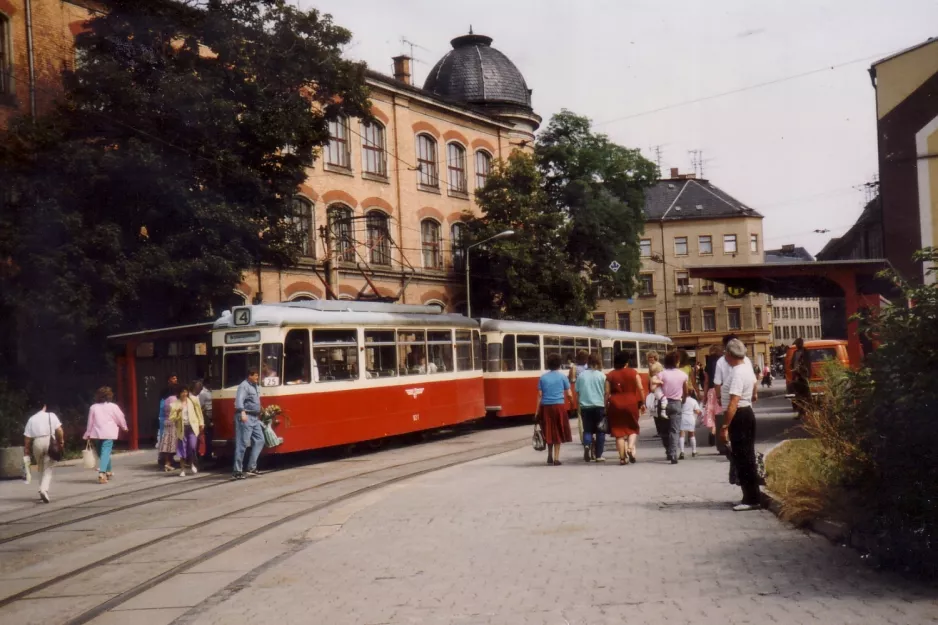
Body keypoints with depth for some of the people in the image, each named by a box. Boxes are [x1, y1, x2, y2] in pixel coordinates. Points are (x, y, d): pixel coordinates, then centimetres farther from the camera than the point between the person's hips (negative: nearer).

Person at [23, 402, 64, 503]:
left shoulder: (31, 419, 7)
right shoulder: (51, 416, 3)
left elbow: (27, 437, 3)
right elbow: (59, 430, -5)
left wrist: (27, 450, 11)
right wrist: (61, 442, 7)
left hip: (37, 443, 2)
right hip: (50, 442, -2)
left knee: (41, 469, 19)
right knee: (48, 469, -1)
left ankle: (42, 490, 20)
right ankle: (44, 489, -20)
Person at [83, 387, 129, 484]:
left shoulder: (93, 407, 5)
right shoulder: (113, 406, -2)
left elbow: (90, 422, 6)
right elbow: (120, 418, 6)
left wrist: (88, 434, 15)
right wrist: (124, 427, 24)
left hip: (96, 434, 4)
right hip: (108, 433, -4)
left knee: (101, 453, 18)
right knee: (105, 453, -9)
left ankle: (108, 472, 30)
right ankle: (102, 473, -25)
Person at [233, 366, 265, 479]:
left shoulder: (254, 386, 17)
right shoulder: (244, 385, -12)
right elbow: (239, 400, -28)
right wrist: (242, 412, -43)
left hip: (255, 418, 9)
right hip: (245, 417, -9)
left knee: (259, 440, 10)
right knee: (242, 443, -8)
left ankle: (252, 467, 16)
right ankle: (237, 471, -4)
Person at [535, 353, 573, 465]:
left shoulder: (543, 377, 5)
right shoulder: (562, 377, 0)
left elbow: (540, 395, 2)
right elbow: (568, 394, 0)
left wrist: (537, 410, 5)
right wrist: (571, 399, 22)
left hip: (546, 407, 2)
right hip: (559, 406, -2)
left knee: (549, 431, 13)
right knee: (558, 432, 5)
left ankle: (550, 456, 20)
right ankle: (556, 458, 4)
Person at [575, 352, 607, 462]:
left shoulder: (580, 375, 2)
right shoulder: (601, 375, -4)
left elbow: (577, 392, 4)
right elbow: (605, 393, -4)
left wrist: (579, 406, 12)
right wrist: (606, 407, 4)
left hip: (585, 407, 2)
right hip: (599, 406, -2)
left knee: (587, 430, 12)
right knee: (600, 431, 9)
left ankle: (586, 445, -17)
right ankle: (598, 455, 9)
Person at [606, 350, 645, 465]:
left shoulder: (610, 375, 5)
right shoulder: (633, 372, 4)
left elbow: (607, 393, 1)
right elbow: (641, 389, -1)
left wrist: (606, 407, 6)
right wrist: (642, 403, 7)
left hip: (615, 404, 0)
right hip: (631, 403, 0)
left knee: (619, 430, 7)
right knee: (633, 428, 17)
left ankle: (622, 457, 4)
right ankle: (631, 447, -8)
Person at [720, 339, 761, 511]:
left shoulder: (737, 373, -23)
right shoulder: (747, 366, 7)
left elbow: (733, 403, -28)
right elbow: (754, 386, 28)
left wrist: (725, 426, -27)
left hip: (739, 416, -10)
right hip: (747, 412, 10)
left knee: (742, 458, -5)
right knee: (747, 457, 15)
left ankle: (751, 499, -1)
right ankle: (751, 496, 22)